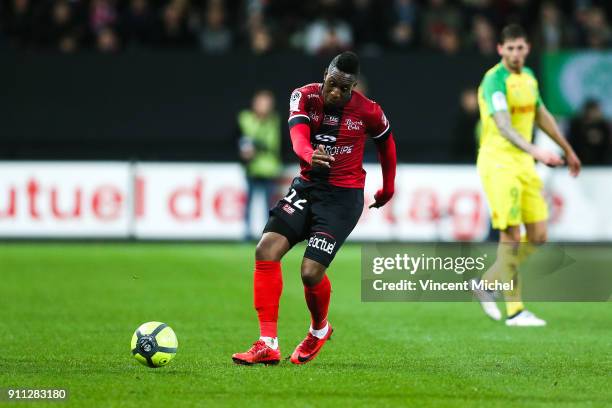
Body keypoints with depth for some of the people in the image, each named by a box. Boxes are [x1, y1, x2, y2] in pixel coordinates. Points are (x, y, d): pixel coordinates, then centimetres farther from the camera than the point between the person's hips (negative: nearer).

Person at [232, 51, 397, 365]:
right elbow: (298, 134, -27)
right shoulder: (304, 97, -8)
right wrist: (310, 155, -51)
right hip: (306, 186, 3)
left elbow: (387, 144, 10)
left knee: (311, 272, -16)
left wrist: (388, 189, 23)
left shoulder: (368, 112, -11)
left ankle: (319, 330, 19)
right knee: (266, 250, -17)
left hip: (343, 197, -3)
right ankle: (268, 344, -13)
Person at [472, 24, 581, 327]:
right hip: (498, 162, -8)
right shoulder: (495, 81, -15)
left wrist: (568, 150, 34)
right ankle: (514, 310, -2)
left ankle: (488, 284, 20)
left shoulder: (528, 77, 11)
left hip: (524, 164, 8)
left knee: (538, 236, 5)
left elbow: (542, 116, 27)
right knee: (511, 235, -8)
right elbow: (504, 127, -28)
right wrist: (536, 152, -41)